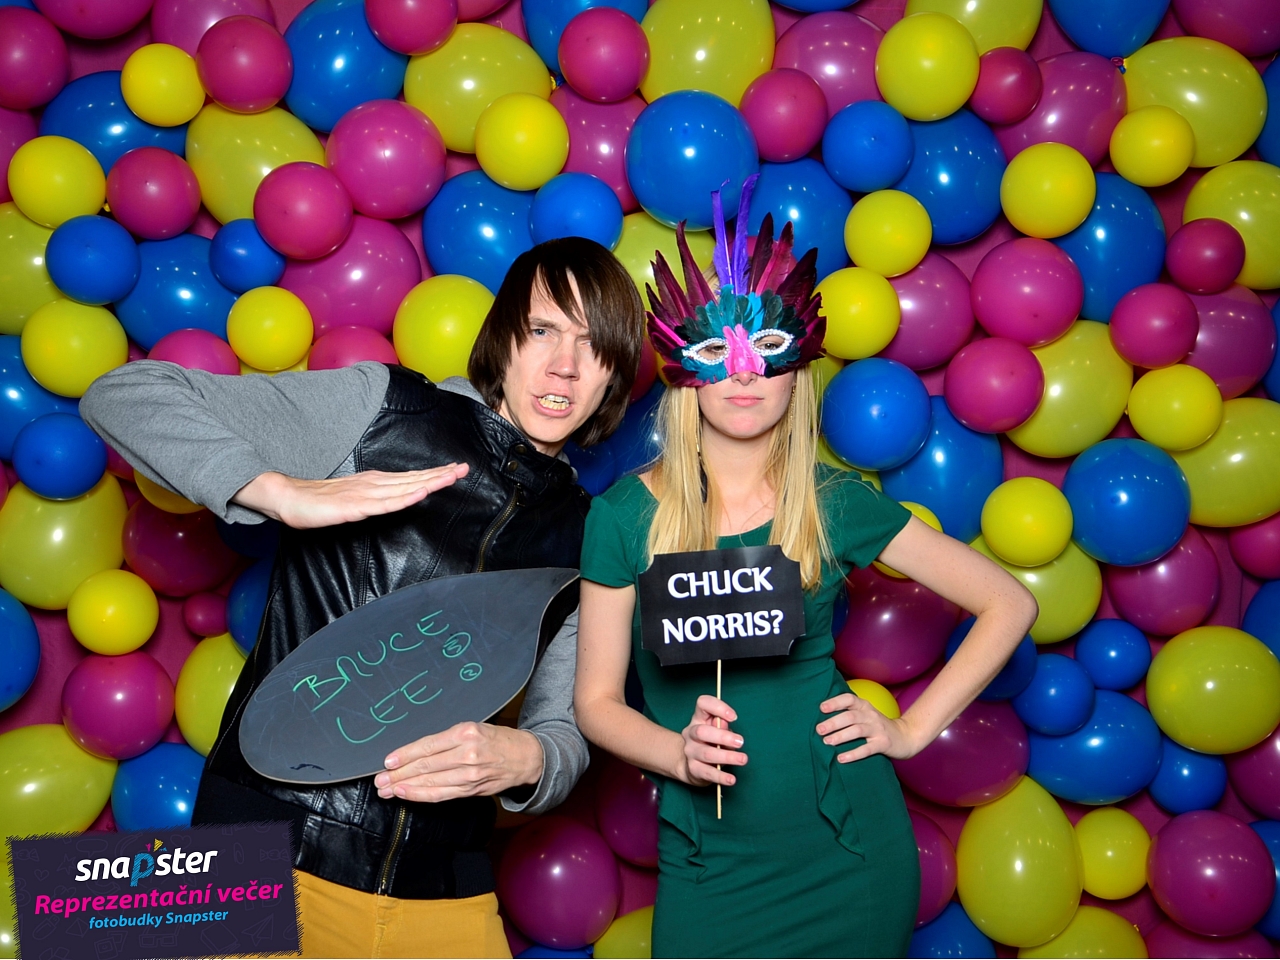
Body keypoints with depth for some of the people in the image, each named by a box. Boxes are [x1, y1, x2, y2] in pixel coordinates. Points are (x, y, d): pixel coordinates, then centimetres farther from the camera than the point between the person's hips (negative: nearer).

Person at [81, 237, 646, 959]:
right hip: (266, 853, -3)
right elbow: (124, 395, -6)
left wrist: (526, 760, -16)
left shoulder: (584, 533, 8)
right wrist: (281, 491, -22)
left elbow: (565, 729, 9)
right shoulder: (381, 406, -3)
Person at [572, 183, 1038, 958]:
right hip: (707, 863, 0)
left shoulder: (835, 502, -5)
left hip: (849, 855, 1)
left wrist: (913, 729, -2)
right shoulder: (626, 515, -7)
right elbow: (597, 700, -1)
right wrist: (679, 753, -19)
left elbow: (1010, 605, 3)